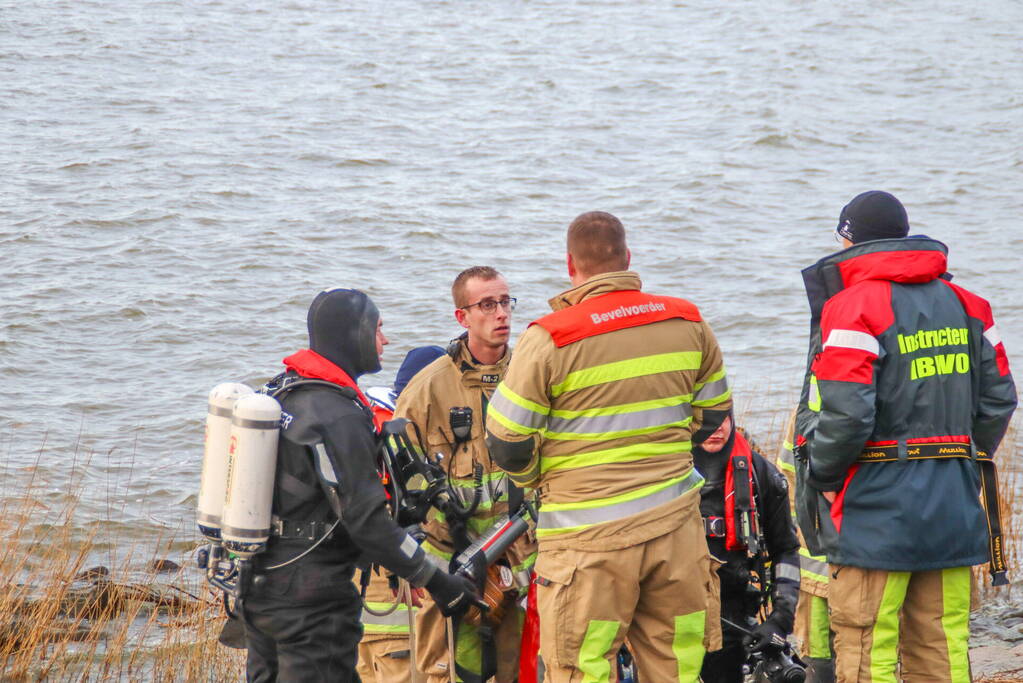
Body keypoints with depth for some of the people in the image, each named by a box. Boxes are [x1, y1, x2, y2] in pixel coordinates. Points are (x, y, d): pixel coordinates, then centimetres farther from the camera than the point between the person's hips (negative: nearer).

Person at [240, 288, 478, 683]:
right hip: (310, 601, -10)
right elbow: (366, 520, -21)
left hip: (257, 588, 10)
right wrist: (438, 582, -15)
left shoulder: (279, 393, 10)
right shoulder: (338, 417, -19)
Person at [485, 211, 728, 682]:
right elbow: (714, 415, 17)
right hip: (675, 527, 5)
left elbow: (506, 440, -6)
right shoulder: (688, 324, 5)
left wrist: (535, 478, 15)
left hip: (589, 534, -4)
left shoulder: (550, 339, -10)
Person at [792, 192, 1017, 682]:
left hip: (876, 511, -7)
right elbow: (998, 400, 12)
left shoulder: (853, 308, -10)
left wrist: (820, 480, -4)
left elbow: (846, 416, -19)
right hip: (954, 511, 7)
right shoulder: (963, 304, 13)